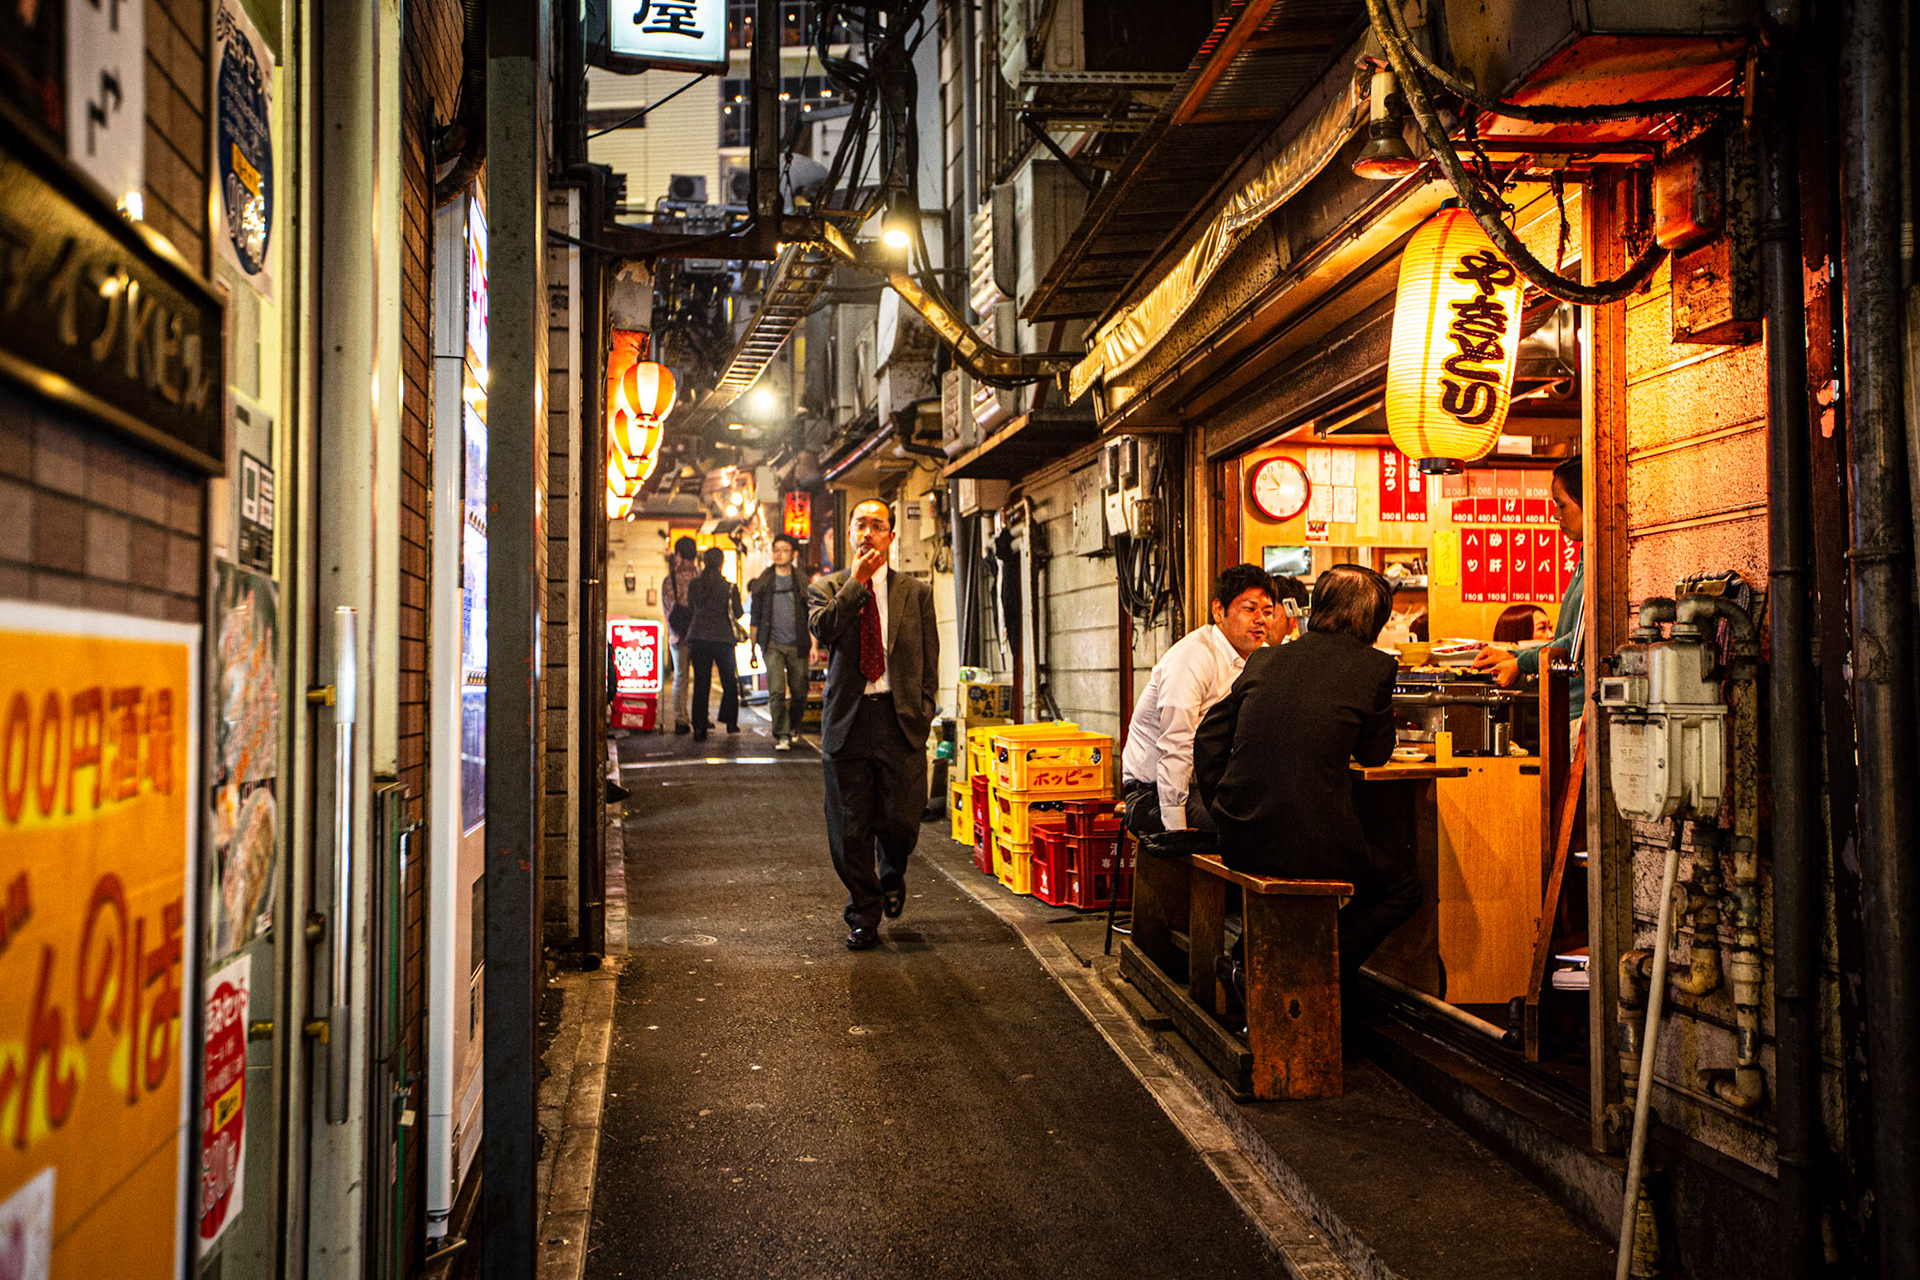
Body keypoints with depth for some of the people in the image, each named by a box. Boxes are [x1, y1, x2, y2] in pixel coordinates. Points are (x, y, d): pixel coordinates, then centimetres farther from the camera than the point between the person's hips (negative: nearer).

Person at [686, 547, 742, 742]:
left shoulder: (694, 585, 1)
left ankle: (699, 728, -1)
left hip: (698, 638, 2)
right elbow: (737, 614, -2)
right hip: (722, 638, -2)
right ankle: (730, 721, 16)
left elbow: (689, 610, 8)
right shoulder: (729, 587, -6)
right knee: (729, 682, 14)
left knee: (700, 684, 3)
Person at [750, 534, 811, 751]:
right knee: (776, 691, -15)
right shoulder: (763, 582, 5)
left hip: (797, 645, 1)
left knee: (799, 694, 6)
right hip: (773, 645, -1)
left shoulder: (802, 582, 6)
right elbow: (755, 617, 9)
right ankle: (781, 736, -9)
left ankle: (791, 728, 31)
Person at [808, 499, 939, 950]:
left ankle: (892, 876, 33)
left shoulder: (915, 592, 9)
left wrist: (921, 712, 1)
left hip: (900, 718, 0)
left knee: (901, 822, -1)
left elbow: (929, 659, 10)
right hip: (847, 718, 0)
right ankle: (864, 916, 20)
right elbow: (822, 629, -14)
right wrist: (857, 582, -13)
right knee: (850, 828, 3)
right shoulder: (827, 588, 8)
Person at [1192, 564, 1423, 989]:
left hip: (1239, 842, 6)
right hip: (1310, 847, -6)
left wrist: (1225, 815, 18)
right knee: (1404, 889, 23)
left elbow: (1208, 737, 11)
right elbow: (1375, 753, 10)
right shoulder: (1375, 666, -3)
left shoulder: (1264, 660, 9)